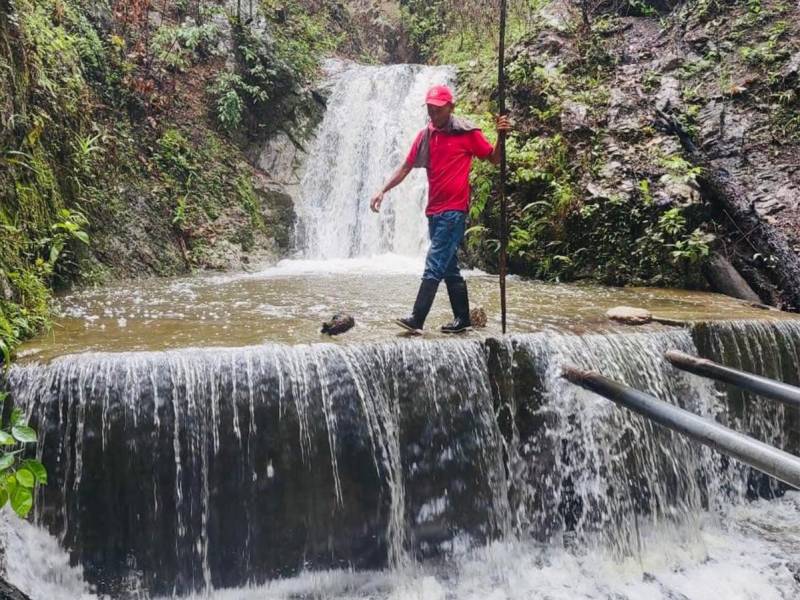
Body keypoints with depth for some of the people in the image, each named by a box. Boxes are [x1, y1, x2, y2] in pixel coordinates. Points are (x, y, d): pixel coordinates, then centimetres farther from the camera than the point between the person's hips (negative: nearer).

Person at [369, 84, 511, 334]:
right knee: (449, 268, 11)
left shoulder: (467, 133, -5)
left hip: (454, 210, -7)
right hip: (434, 210, 7)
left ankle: (416, 320, -13)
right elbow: (406, 167, 15)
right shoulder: (425, 136, 11)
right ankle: (462, 319, 19)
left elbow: (494, 159, 1)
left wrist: (502, 135, -17)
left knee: (434, 266, -12)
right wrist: (383, 191, 9)